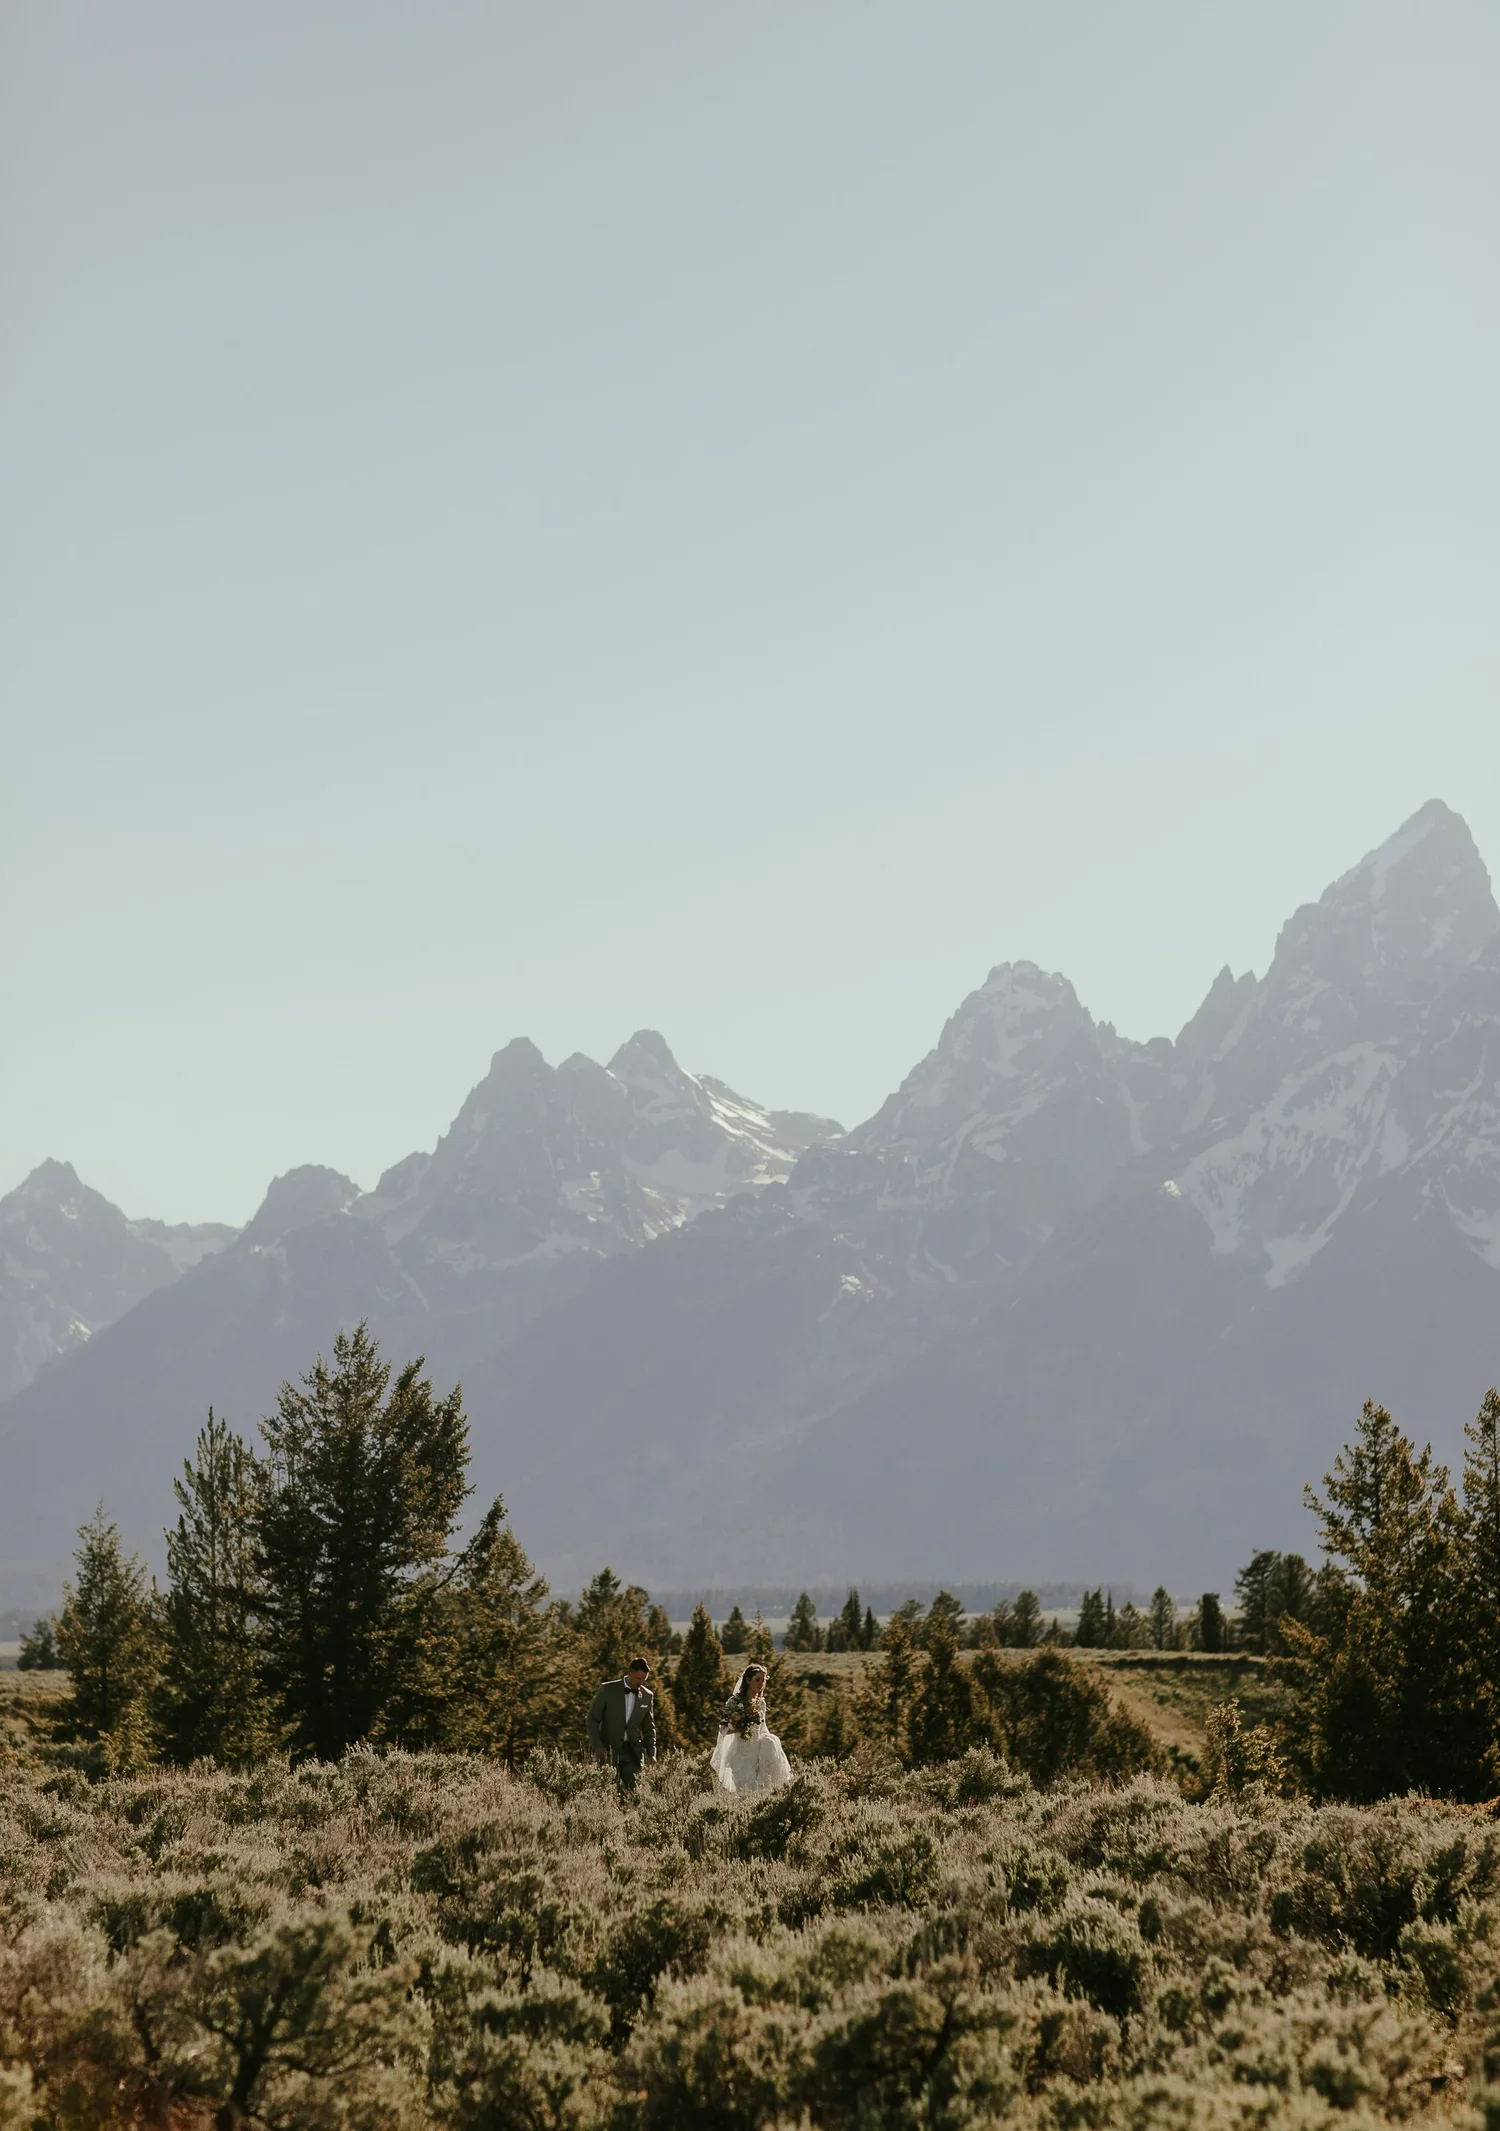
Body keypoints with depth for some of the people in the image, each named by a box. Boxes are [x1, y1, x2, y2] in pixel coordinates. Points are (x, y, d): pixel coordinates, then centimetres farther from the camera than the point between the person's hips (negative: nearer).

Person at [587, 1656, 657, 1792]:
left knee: (633, 1790, -7)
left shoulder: (647, 1696, 4)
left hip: (633, 1750, 2)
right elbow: (593, 1719, -3)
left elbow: (649, 1728, 13)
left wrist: (651, 1753, 2)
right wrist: (597, 1746, -13)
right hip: (609, 1749, -2)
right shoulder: (608, 1690, -6)